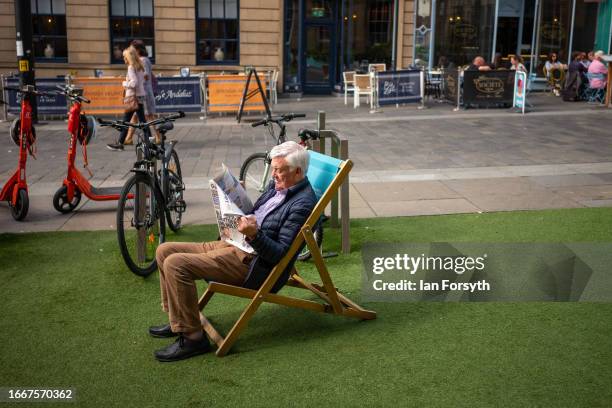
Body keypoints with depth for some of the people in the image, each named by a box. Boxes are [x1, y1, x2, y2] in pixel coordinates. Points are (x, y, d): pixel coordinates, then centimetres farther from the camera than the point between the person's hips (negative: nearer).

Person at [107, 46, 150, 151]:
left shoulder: (131, 67, -14)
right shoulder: (140, 67, 10)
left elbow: (134, 82, -22)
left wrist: (125, 83, -6)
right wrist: (129, 81, 12)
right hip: (141, 96, 8)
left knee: (126, 120, 0)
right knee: (142, 120, 9)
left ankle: (120, 143, 6)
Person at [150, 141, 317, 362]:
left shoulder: (303, 203, -15)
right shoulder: (277, 186, 13)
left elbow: (281, 254, -19)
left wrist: (254, 234, -33)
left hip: (252, 262, -10)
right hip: (234, 244, 10)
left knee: (176, 263, -22)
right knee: (165, 250, 6)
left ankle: (192, 337, -12)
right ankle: (178, 320, 17)